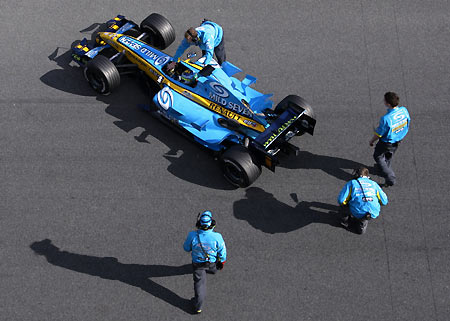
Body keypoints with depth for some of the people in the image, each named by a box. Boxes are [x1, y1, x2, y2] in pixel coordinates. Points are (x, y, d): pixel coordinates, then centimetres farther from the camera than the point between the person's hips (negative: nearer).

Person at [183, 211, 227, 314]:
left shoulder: (192, 235, -33)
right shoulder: (217, 237, -34)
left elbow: (186, 248, -12)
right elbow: (222, 251, -15)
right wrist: (222, 261, 6)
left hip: (198, 264, 0)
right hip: (213, 262, 0)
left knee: (199, 283, 14)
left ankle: (198, 306, 23)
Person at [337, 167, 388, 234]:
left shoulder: (351, 183, 9)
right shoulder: (374, 184, 17)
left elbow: (341, 200, 0)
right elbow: (384, 201, 20)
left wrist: (347, 204, 23)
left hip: (358, 213, -3)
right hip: (374, 214, 3)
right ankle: (362, 222, 18)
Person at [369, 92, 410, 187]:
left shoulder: (386, 119, -40)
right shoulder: (404, 110, -22)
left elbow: (378, 134, -24)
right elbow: (407, 124, -2)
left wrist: (372, 141, -3)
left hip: (387, 142, -6)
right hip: (399, 139, 6)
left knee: (378, 156, 21)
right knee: (389, 155, 33)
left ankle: (390, 178, 19)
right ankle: (385, 167, 61)